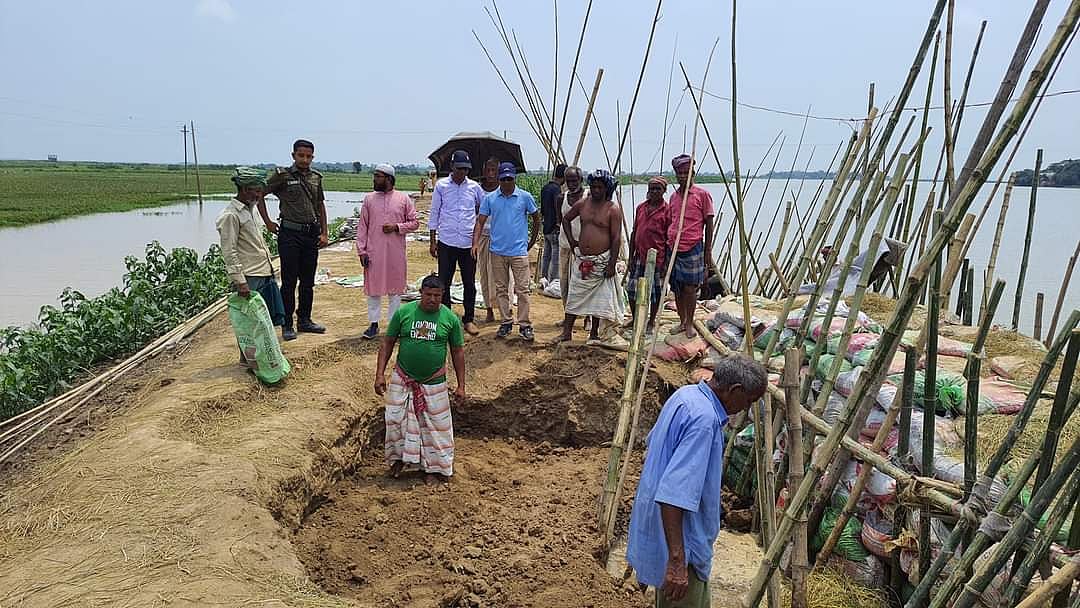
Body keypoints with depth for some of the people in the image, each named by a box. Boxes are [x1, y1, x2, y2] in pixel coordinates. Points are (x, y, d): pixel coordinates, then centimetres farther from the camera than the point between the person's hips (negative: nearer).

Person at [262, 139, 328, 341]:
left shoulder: (316, 177, 10)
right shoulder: (283, 175, -5)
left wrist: (324, 232, 11)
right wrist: (267, 222, -3)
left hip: (311, 233, 5)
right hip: (290, 233, -5)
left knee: (308, 280, 11)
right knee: (289, 281, -2)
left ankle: (304, 320, 22)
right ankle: (287, 325, 6)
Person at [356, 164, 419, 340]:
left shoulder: (403, 198, 2)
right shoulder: (369, 199, 6)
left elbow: (414, 223, 4)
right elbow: (362, 226, 5)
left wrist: (397, 227, -13)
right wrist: (361, 250, -2)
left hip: (396, 252, -1)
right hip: (374, 252, 1)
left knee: (395, 287, 7)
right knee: (373, 287, 4)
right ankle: (373, 324, 15)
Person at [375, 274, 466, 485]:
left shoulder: (451, 319, -6)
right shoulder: (403, 312, -7)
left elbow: (458, 352, 1)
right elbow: (387, 343, 0)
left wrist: (461, 386, 1)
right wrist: (380, 374, -6)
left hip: (434, 383, 0)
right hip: (402, 379, 0)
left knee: (435, 425, 7)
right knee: (396, 420, 4)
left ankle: (432, 467, 24)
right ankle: (398, 458, 29)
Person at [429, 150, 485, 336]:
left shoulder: (474, 187, 5)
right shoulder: (441, 185, 1)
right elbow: (434, 214, 4)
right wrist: (433, 241, 1)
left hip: (468, 243, 1)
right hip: (446, 243, -1)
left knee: (469, 283, 7)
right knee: (444, 283, 5)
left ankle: (469, 319, 19)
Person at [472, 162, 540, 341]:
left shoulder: (525, 197, -1)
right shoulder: (490, 198, 3)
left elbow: (536, 219, 10)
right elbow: (480, 222, 2)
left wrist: (532, 241, 11)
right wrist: (475, 243, -11)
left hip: (519, 251, -2)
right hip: (497, 252, 3)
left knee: (522, 290, -2)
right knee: (501, 289, 10)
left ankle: (525, 325, 5)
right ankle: (505, 323, 20)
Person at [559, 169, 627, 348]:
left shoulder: (612, 209, -7)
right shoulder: (582, 204, 6)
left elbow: (616, 238, -10)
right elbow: (566, 219, 22)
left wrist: (612, 264, -14)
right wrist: (571, 240, 11)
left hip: (601, 260, -3)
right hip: (581, 258, 4)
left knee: (599, 298, 5)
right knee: (575, 295, 5)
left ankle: (594, 334, 16)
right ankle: (567, 332, 12)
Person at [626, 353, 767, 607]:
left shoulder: (686, 393, 3)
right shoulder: (704, 418, -27)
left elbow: (653, 442, 20)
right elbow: (674, 495, -33)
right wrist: (677, 560, -32)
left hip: (657, 523, 10)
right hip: (677, 539, -10)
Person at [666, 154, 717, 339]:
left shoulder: (702, 194, -2)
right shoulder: (674, 196, 12)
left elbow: (709, 225, -2)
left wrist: (708, 252, -5)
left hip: (693, 248, -5)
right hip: (673, 248, 5)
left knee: (690, 288, -2)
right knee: (677, 288, 9)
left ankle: (690, 324, 12)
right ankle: (682, 322, 23)